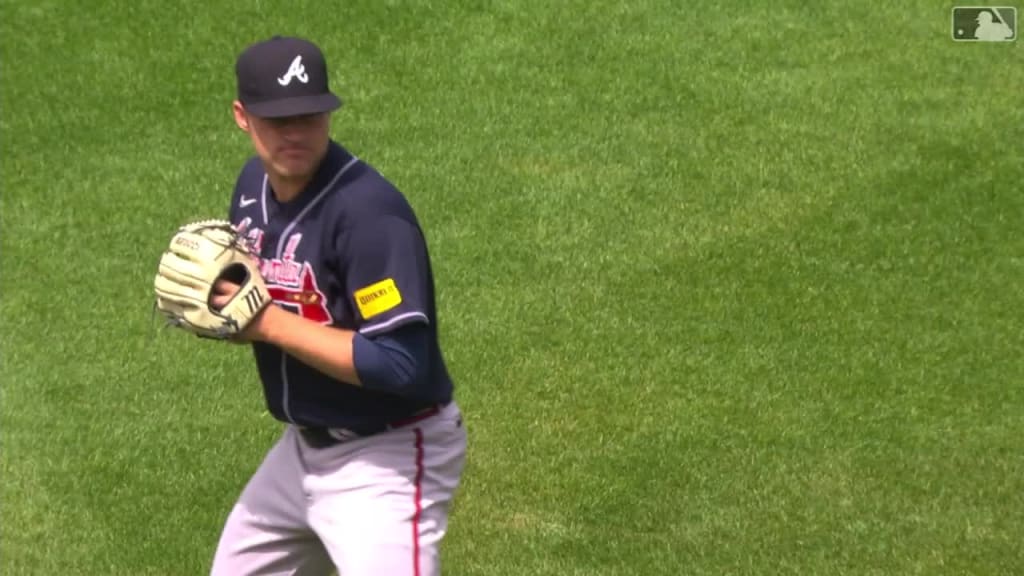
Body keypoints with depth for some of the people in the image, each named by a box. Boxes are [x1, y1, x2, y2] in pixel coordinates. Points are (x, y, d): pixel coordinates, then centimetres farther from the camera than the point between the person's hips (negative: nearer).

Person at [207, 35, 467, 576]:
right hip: (303, 447, 9)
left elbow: (400, 364, -31)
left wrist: (270, 323, -26)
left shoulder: (368, 211, -26)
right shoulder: (254, 183, 0)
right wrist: (212, 297, -8)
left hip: (387, 460, -9)